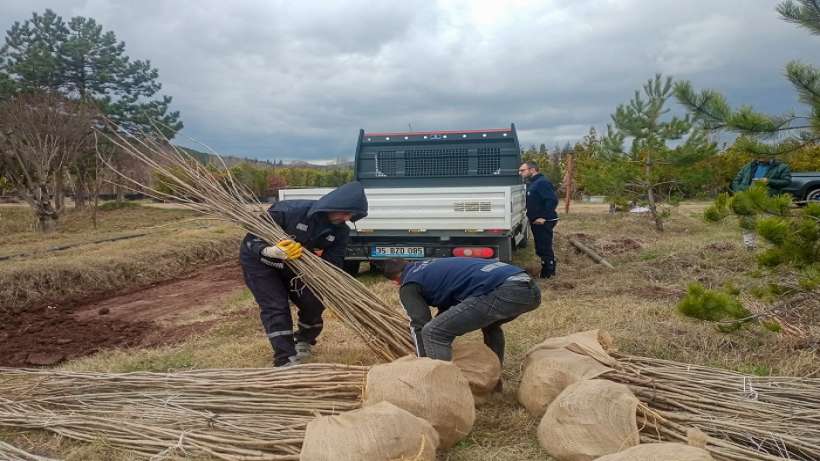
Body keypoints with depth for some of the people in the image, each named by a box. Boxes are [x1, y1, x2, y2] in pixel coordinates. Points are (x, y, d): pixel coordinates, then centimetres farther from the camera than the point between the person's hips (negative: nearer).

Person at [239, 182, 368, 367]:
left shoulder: (340, 230, -18)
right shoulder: (290, 210, -35)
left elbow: (333, 263, -17)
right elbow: (252, 237, -31)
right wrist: (271, 251, -50)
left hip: (293, 267, 5)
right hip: (259, 262, -5)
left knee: (314, 302, -2)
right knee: (276, 307, -16)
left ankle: (303, 341, 27)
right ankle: (286, 361, -10)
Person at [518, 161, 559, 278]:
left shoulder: (542, 182, -17)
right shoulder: (531, 183, 14)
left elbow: (553, 200, -26)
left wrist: (544, 217, -25)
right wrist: (531, 216, 14)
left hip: (543, 222, -10)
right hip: (536, 222, 10)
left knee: (544, 248, -3)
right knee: (541, 248, 17)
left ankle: (547, 273, 6)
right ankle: (549, 270, 28)